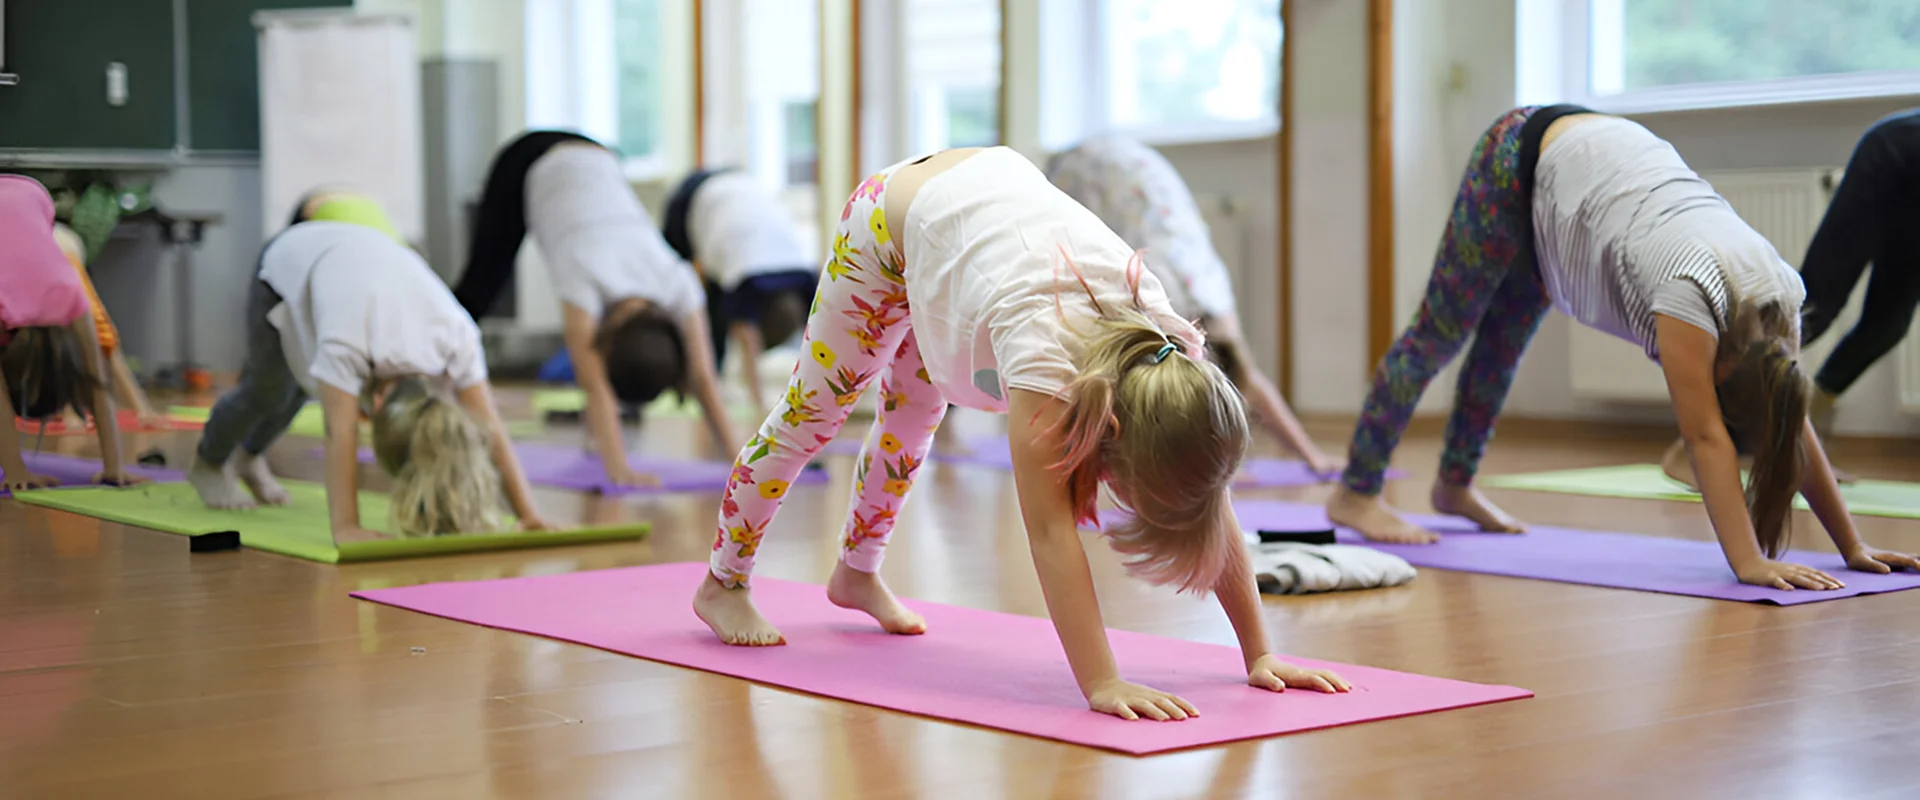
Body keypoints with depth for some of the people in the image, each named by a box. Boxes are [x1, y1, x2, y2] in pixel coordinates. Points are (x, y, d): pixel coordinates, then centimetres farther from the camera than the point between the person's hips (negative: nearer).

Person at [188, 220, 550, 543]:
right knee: (269, 390, 1)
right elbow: (341, 435, -48)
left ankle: (250, 454, 46)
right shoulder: (345, 345, -47)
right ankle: (210, 462, 32)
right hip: (289, 260, -4)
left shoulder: (458, 339, -34)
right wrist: (345, 527, -53)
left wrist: (529, 515, -37)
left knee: (299, 387, 16)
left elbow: (492, 434, -33)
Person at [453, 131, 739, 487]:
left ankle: (599, 429, 7)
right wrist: (618, 469, -51)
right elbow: (595, 387, -45)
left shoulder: (679, 284, -30)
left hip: (597, 164, 3)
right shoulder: (587, 281, -41)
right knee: (478, 290, 9)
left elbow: (704, 380, -28)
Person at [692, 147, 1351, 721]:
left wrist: (1259, 655, -24)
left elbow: (1215, 508, -24)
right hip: (892, 216, -5)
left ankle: (857, 572, 47)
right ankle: (722, 584, 29)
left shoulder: (1173, 345, -31)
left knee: (914, 416, 23)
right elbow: (1049, 529, -49)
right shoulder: (1044, 346, -47)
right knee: (814, 411, 8)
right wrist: (1102, 684, -53)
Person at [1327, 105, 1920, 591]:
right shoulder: (1692, 290, -39)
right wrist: (1748, 563, -43)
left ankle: (1455, 484, 38)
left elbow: (1796, 428, -11)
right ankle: (1355, 493, 15)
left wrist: (1852, 547, -11)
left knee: (1506, 338, 20)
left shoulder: (1779, 296, -19)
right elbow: (1704, 436, -40)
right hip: (1523, 160, -6)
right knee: (1443, 329, 3)